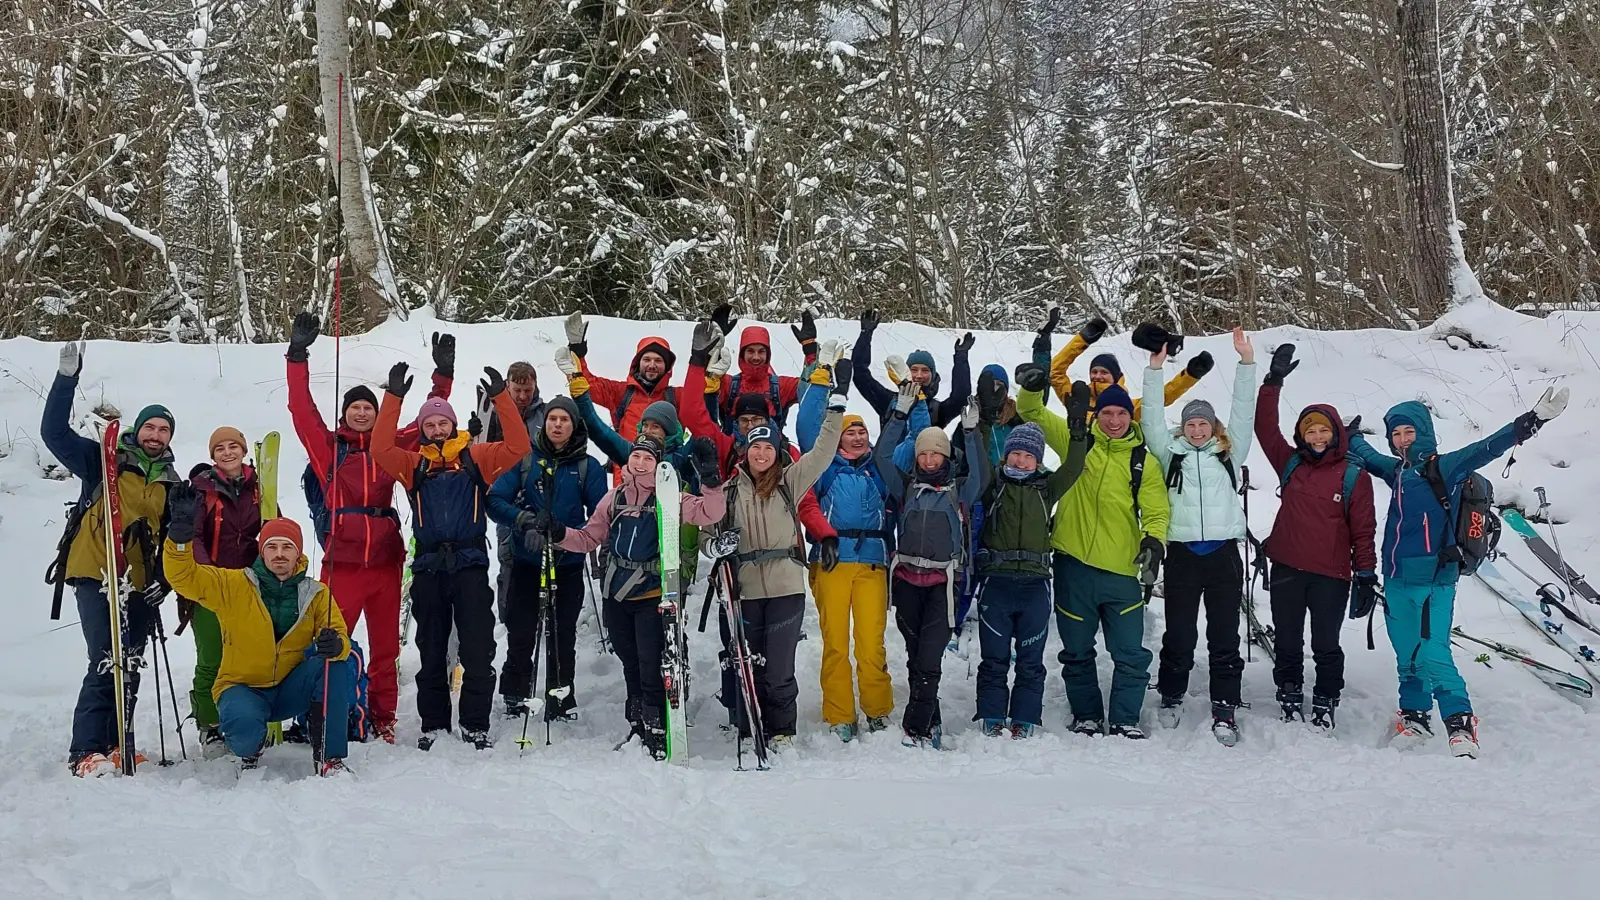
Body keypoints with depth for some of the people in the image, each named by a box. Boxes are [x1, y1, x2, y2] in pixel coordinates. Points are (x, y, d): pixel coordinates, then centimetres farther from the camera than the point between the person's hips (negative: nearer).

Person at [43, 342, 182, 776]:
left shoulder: (171, 484, 14)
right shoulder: (104, 461, 3)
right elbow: (54, 432, -7)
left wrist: (164, 578, 2)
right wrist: (67, 378, -15)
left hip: (140, 585, 5)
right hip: (96, 577, -5)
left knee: (130, 667, 8)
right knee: (106, 662, -13)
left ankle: (116, 744, 17)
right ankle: (86, 752, -9)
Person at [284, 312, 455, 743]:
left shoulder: (390, 448, 12)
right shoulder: (328, 447, 6)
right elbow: (301, 408, -3)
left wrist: (443, 374, 9)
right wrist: (298, 354, -9)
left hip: (385, 560, 3)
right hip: (341, 560, -3)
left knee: (385, 647, 9)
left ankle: (383, 719, 17)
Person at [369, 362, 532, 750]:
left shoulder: (477, 457, 7)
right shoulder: (414, 464, 11)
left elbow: (518, 446, -5)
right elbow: (380, 449, -4)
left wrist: (501, 397, -13)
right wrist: (394, 397, -10)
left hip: (470, 563, -2)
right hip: (429, 566, 2)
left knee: (478, 649, -3)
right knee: (431, 650, 9)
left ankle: (475, 724, 6)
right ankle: (433, 723, 18)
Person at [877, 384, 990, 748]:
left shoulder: (959, 489, 10)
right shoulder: (906, 485, 14)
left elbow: (981, 474, -6)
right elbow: (882, 455, 6)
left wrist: (971, 431, -11)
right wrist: (901, 413, 1)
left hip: (941, 581, -3)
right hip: (906, 577, 3)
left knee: (929, 658, -11)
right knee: (914, 654, 7)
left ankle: (917, 728, -12)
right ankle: (931, 722, 18)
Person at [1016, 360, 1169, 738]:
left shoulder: (1144, 461, 5)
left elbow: (1156, 510, 3)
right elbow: (1033, 413, 4)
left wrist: (1153, 540, -17)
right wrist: (1032, 388, -17)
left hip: (1121, 570, 0)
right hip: (1073, 564, 0)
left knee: (1131, 653, 0)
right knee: (1077, 651, 12)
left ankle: (1125, 720, 14)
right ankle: (1086, 717, 26)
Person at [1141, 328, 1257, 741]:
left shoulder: (1229, 453, 13)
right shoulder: (1171, 453, 12)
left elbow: (1243, 413, 7)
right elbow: (1153, 418, 5)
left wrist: (1247, 363, 0)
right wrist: (1155, 369, -1)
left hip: (1224, 552, 0)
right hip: (1183, 552, 0)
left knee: (1225, 635, 1)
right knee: (1179, 633, 5)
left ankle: (1224, 711, 4)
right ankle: (1171, 697, 21)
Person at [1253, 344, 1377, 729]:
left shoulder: (1354, 476, -2)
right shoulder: (1291, 464, 6)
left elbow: (1364, 530, -1)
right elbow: (1265, 427, 3)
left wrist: (1366, 574, -4)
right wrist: (1274, 380, -3)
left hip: (1331, 575, -3)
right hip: (1286, 570, 3)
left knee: (1326, 646, 6)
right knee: (1287, 642, 11)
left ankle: (1325, 704, 18)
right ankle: (1290, 697, 23)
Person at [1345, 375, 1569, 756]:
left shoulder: (1445, 467, -4)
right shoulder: (1396, 470, 13)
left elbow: (1489, 447, -16)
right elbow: (1366, 455, 34)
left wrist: (1533, 420, -26)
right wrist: (1351, 435, 46)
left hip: (1433, 580, -6)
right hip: (1396, 580, 6)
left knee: (1433, 655, -14)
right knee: (1406, 654, 12)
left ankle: (1460, 724, -5)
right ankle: (1414, 717, 24)